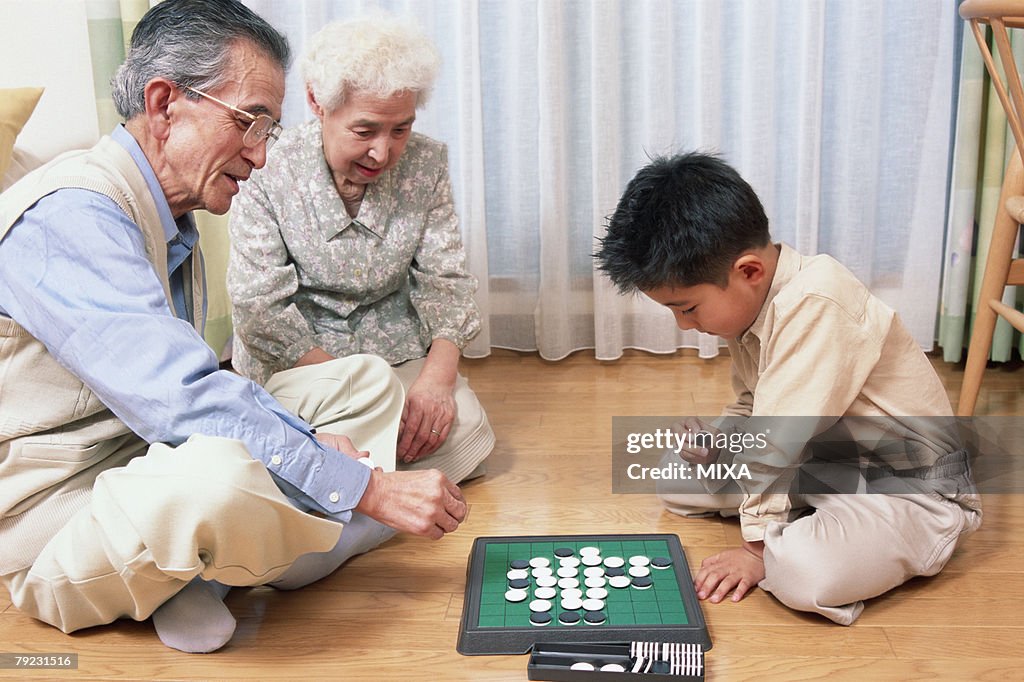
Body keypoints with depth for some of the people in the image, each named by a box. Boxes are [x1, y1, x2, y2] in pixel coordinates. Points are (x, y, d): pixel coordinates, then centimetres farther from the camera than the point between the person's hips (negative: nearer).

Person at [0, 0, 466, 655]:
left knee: (366, 380, 8)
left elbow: (182, 381, 9)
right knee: (222, 471, -42)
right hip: (56, 514, -9)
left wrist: (308, 438, -9)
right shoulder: (70, 214, -23)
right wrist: (368, 488, -28)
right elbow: (183, 402, -32)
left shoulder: (168, 215, 8)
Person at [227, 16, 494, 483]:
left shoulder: (426, 163, -4)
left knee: (465, 432, -17)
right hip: (293, 360, -3)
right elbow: (259, 306, -15)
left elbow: (445, 279, -3)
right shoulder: (270, 172, -14)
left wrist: (438, 375, -21)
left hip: (395, 352, 4)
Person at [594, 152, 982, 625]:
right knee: (678, 475, 5)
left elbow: (778, 441, -29)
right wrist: (716, 435, -7)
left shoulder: (815, 306, -30)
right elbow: (752, 407, 14)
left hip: (913, 492, -9)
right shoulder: (749, 303, 1)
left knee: (805, 572, -36)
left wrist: (758, 547, -22)